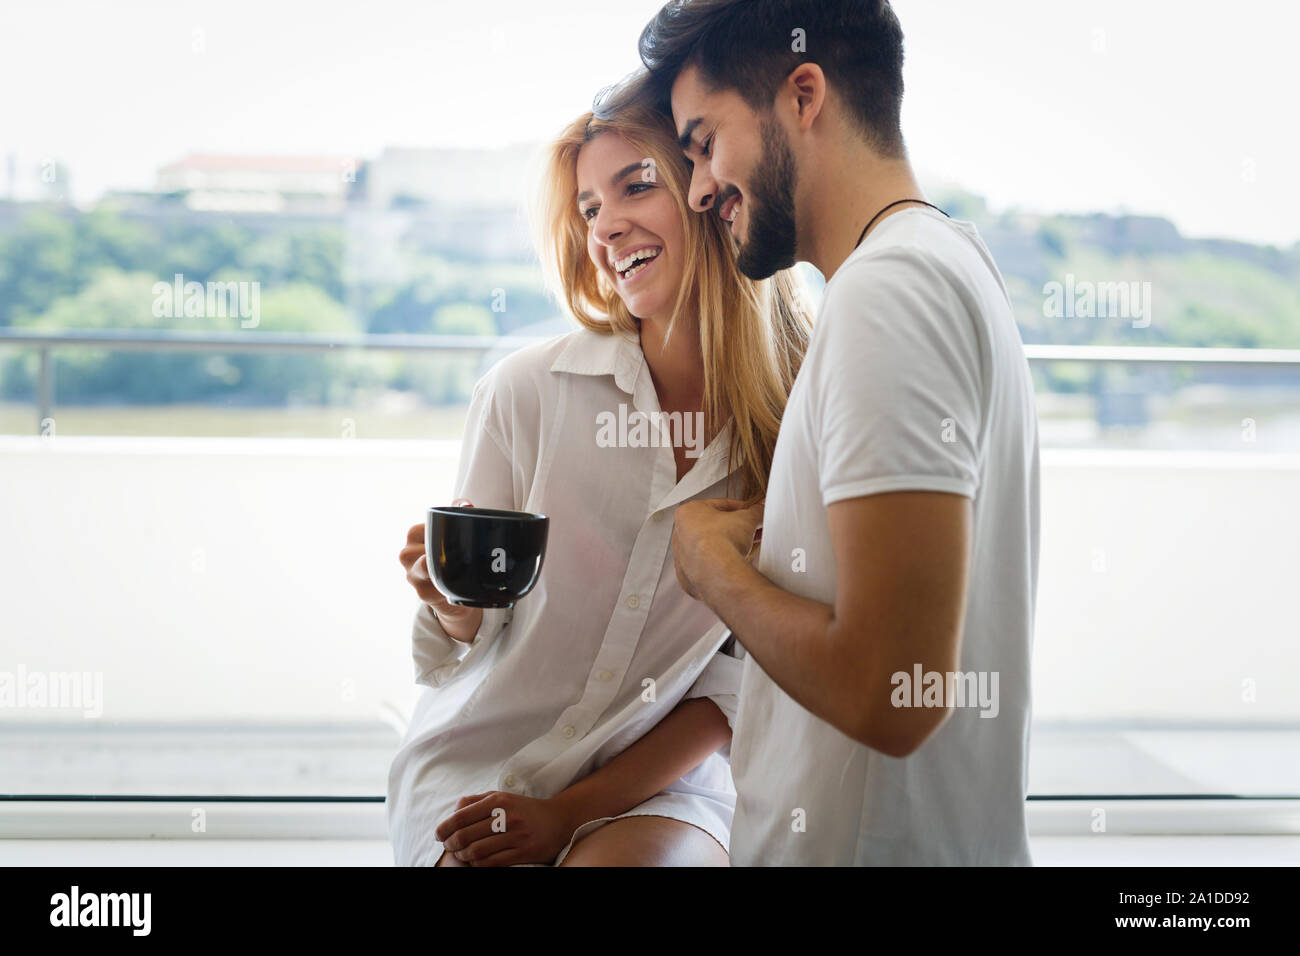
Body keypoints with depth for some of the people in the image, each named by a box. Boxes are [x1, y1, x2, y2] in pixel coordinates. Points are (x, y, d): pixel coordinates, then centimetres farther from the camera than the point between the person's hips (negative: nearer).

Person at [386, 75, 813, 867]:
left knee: (642, 858, -30)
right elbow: (465, 645, 1)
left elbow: (750, 678, -2)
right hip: (477, 766, 1)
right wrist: (456, 603, -22)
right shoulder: (526, 391, -7)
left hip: (660, 786, 0)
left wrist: (575, 810, -8)